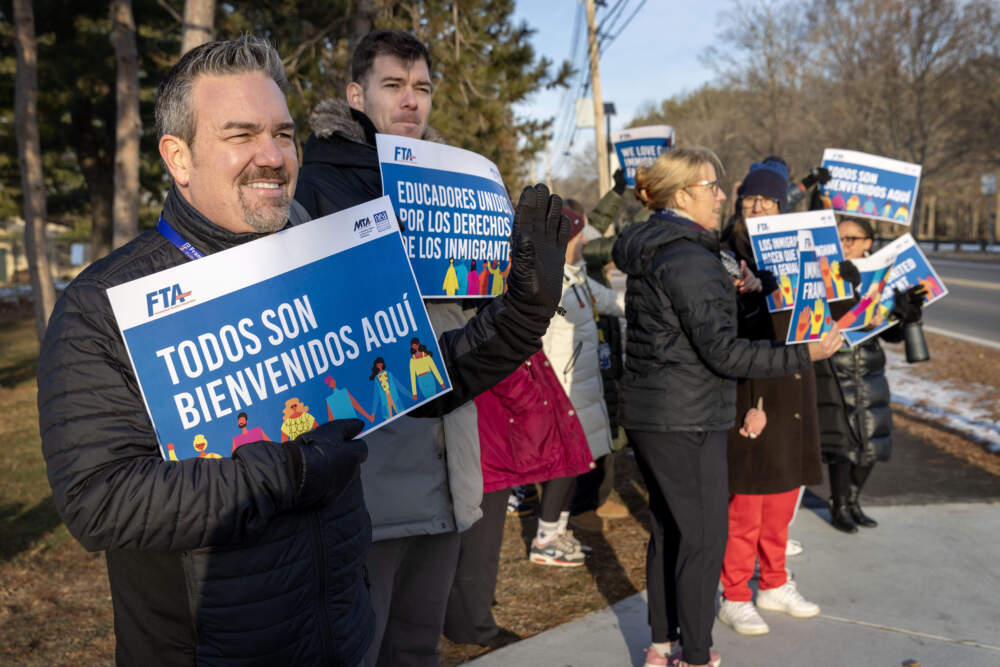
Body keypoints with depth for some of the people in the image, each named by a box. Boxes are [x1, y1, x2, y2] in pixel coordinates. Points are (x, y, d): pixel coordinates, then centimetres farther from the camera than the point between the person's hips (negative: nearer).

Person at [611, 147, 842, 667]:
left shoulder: (650, 253, 12)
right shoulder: (691, 259, -19)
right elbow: (722, 352, -21)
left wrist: (727, 289, 14)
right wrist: (804, 355, -18)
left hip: (646, 413, 10)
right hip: (686, 421, -10)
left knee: (668, 528, 18)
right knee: (704, 538, 1)